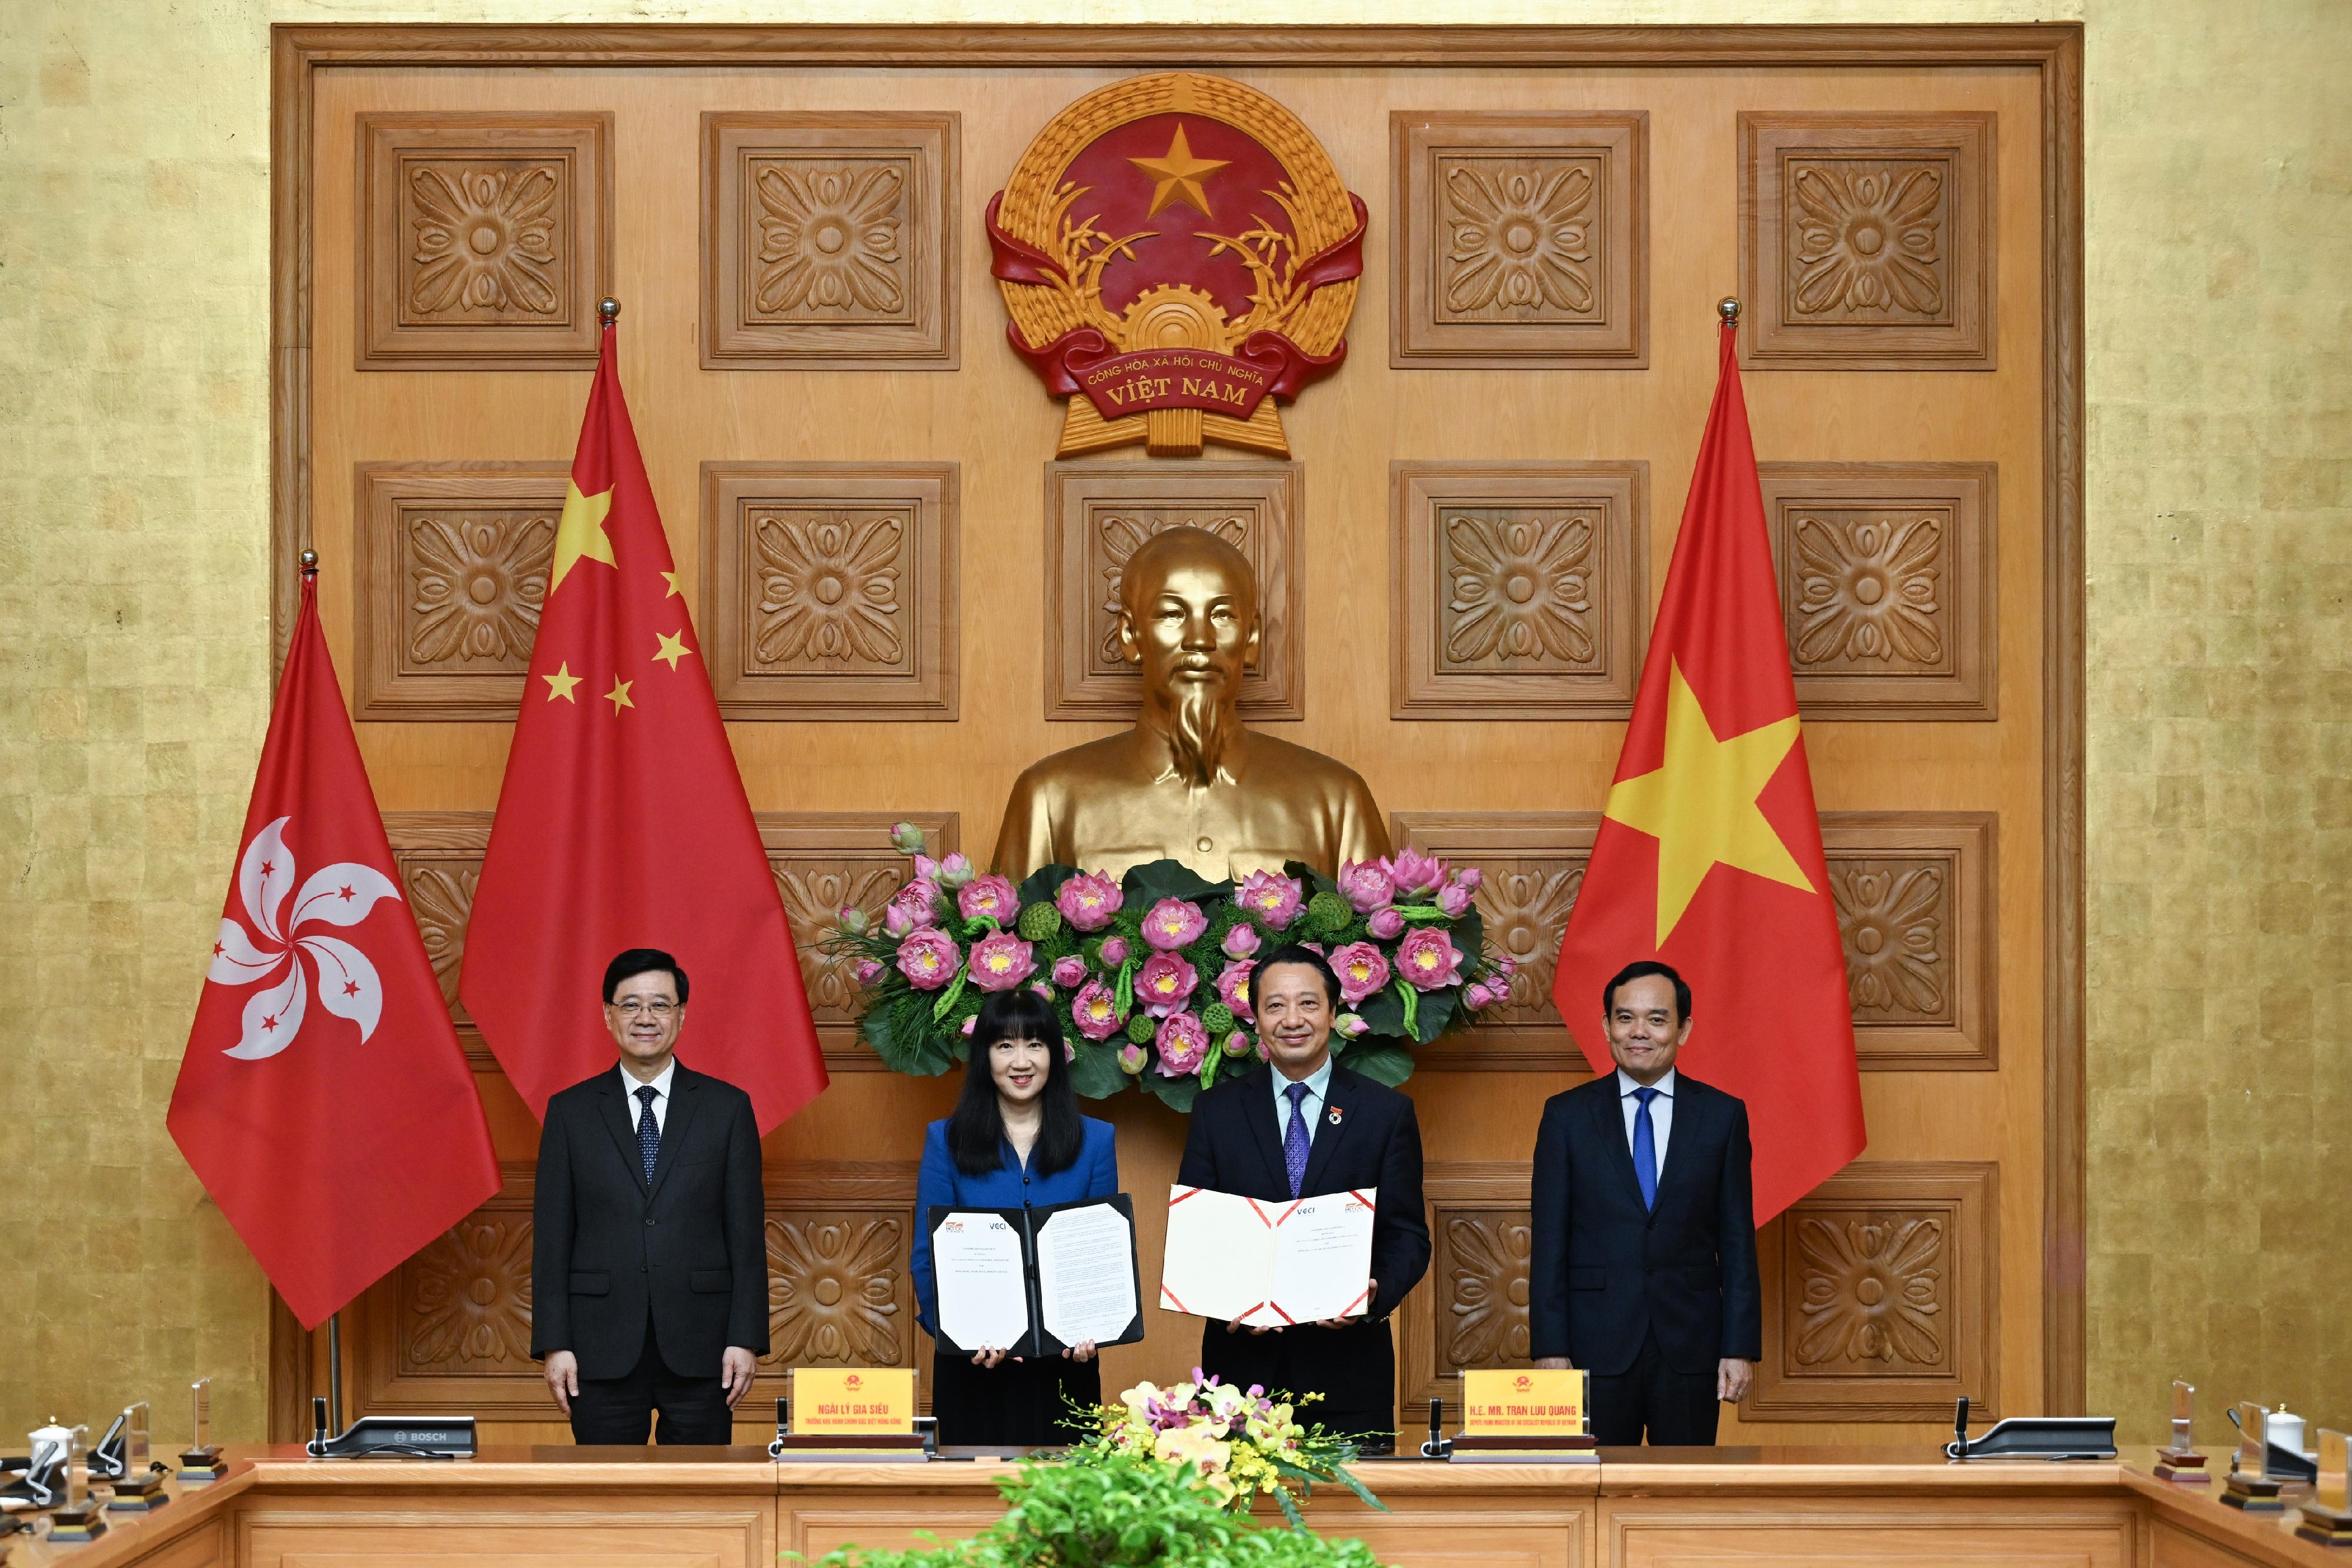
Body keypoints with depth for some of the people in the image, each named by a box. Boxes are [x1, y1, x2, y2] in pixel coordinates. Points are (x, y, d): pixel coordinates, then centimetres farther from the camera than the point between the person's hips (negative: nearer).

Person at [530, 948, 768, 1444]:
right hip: (603, 1346, 0)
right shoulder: (571, 1111, 6)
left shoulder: (727, 1107, 5)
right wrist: (554, 1344, -3)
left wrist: (746, 1339, -4)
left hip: (698, 1346, 0)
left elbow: (747, 1233, 3)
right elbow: (552, 1236, 4)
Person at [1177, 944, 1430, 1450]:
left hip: (1348, 1369, -1)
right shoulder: (1216, 1111, 9)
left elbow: (1409, 1236, 4)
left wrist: (1376, 1295, -17)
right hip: (1243, 1362, 1)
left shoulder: (1387, 1113, 6)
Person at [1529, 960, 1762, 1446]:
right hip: (1597, 1346, 0)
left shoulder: (1723, 1115, 5)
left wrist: (1742, 1347, -1)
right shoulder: (1567, 1115, 3)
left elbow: (1738, 1241, 4)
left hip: (1690, 1346, 1)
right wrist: (1549, 1349, -5)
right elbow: (1549, 1243, 2)